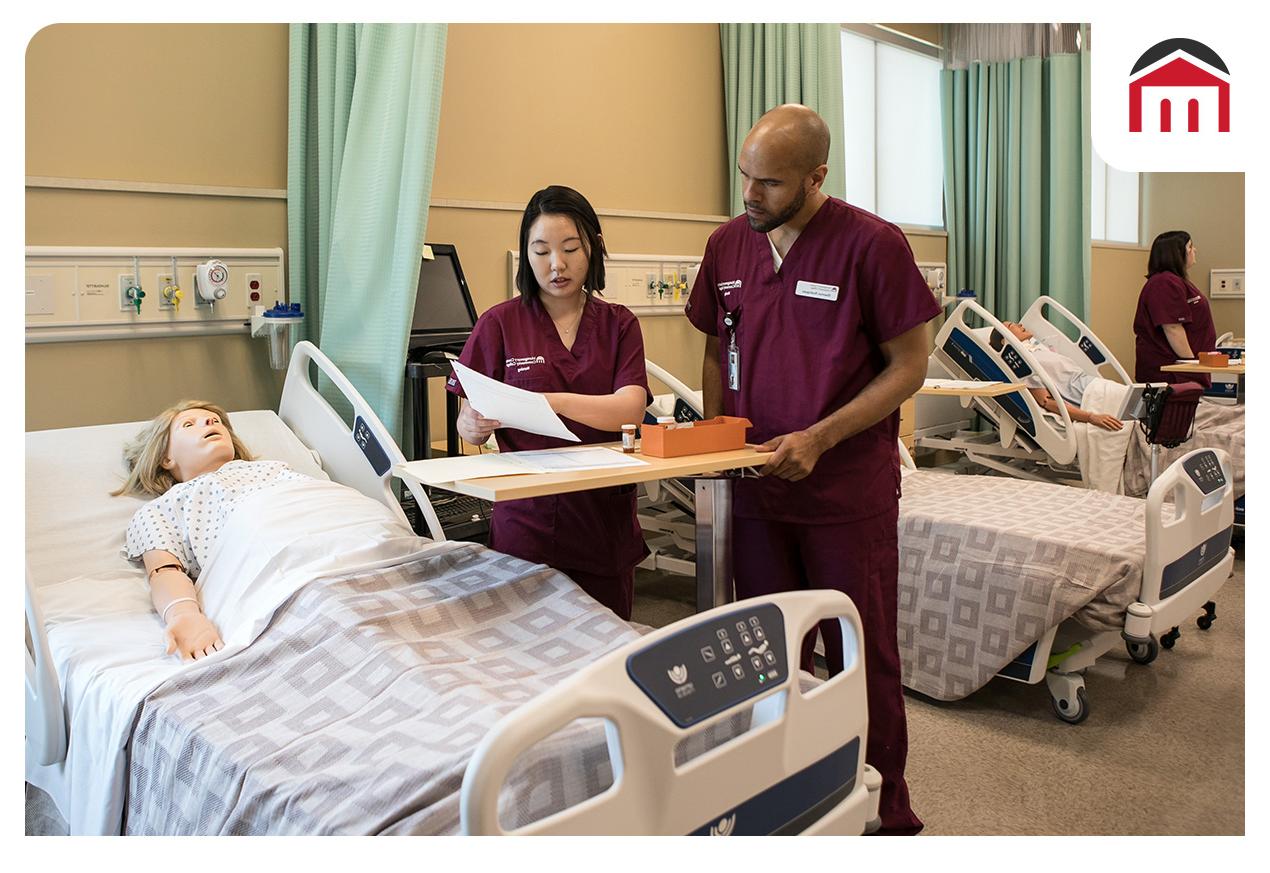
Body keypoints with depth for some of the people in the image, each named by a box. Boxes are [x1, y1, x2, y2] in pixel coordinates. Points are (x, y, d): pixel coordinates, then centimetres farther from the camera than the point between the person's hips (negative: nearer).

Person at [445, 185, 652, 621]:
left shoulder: (619, 324, 6)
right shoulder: (499, 323, 1)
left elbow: (630, 410, -11)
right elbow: (466, 427, 0)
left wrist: (553, 401, -27)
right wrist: (478, 423, -23)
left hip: (604, 521, 2)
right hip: (526, 519, -1)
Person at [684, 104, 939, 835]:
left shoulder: (873, 244, -11)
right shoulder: (728, 245, 5)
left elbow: (909, 365, -9)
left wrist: (818, 438, -18)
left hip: (850, 494, -4)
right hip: (759, 491, 4)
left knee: (863, 662, 8)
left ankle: (888, 813, 28)